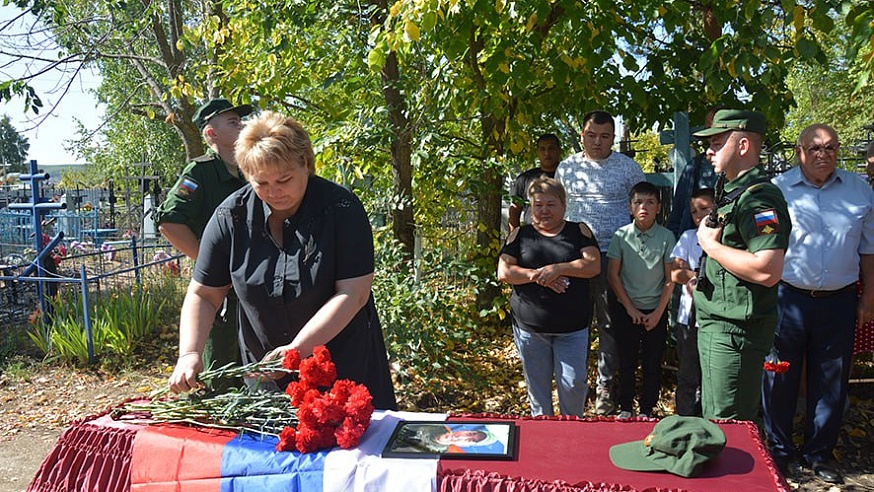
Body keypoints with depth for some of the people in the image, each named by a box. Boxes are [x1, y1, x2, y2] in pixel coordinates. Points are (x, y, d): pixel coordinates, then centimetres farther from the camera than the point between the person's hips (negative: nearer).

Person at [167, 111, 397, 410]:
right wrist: (189, 354, -15)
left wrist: (297, 348, -25)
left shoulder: (341, 209, -16)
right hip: (263, 369, 3)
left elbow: (354, 293, -20)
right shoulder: (231, 217, -7)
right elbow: (203, 294, 0)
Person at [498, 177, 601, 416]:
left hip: (573, 327, -1)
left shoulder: (579, 232, 6)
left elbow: (593, 265, -7)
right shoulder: (521, 235, 7)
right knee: (537, 385, 11)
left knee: (574, 383, 1)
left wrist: (557, 268, -17)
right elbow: (503, 271, -3)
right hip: (530, 326, 1)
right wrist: (536, 275, -15)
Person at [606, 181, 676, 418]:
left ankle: (647, 410, 23)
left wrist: (658, 313, -6)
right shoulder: (621, 236, -6)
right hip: (626, 309, 0)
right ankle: (625, 408, 25)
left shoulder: (666, 237, -7)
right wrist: (630, 308, -5)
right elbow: (613, 275, -2)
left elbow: (670, 279, -3)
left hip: (656, 311, 0)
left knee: (652, 363, 7)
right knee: (627, 362, 9)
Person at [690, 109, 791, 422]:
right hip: (715, 325, 11)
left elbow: (768, 271, -30)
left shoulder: (759, 197, -19)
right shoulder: (733, 193, 15)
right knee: (711, 418, 23)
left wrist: (710, 244, -21)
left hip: (736, 331, -11)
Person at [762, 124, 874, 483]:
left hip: (839, 302, 3)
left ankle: (819, 453, 29)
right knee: (780, 378, 7)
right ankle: (780, 450, 25)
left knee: (831, 382, 12)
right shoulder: (777, 189, -2)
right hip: (788, 300, -3)